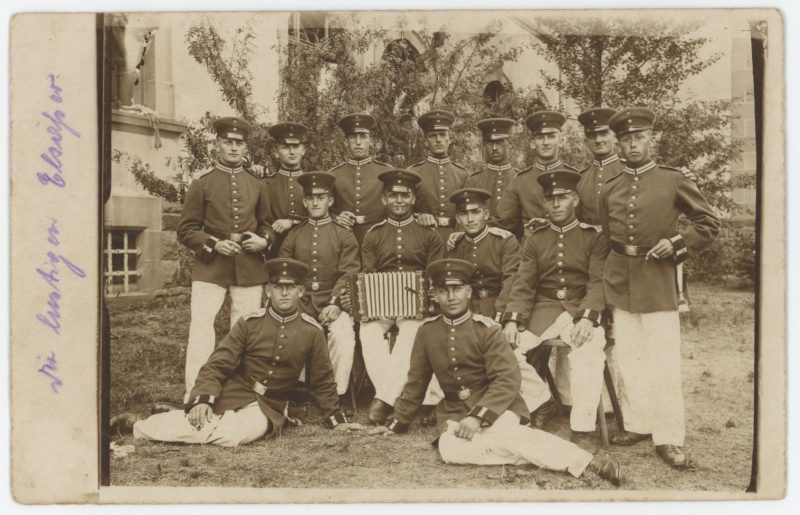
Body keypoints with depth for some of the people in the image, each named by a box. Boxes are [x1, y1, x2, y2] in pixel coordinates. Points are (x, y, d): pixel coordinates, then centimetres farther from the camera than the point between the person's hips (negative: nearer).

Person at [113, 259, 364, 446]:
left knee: (230, 436, -30)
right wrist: (203, 399, -20)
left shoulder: (312, 331, -1)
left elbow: (323, 381, 9)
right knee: (191, 425, -27)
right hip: (233, 395, 0)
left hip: (267, 408, 1)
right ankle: (134, 423, 1)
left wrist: (335, 420, 12)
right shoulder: (250, 323, -2)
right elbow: (217, 365, -5)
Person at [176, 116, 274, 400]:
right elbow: (186, 230, 3)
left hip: (250, 269, 3)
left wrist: (263, 240, -2)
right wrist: (214, 244, -13)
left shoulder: (258, 186, 13)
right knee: (200, 325, -11)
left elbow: (268, 225, 20)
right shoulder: (202, 184, 5)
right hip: (210, 267, -2)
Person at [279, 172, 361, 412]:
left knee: (343, 334, -31)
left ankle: (338, 395, -17)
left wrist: (335, 304, -17)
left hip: (333, 304, -2)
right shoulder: (293, 235, 15)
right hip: (299, 303, 2)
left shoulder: (344, 235, 8)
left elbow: (348, 275, -2)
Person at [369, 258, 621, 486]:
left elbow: (507, 380, -16)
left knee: (499, 436, -36)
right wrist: (397, 423, 13)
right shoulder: (427, 331, 2)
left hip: (495, 405, -3)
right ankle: (521, 450, -20)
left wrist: (478, 416, -26)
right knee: (451, 450, -30)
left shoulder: (487, 329, -9)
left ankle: (585, 462, -26)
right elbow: (416, 382, 11)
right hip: (454, 410, 3)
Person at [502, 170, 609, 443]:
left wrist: (587, 317, -25)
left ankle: (582, 430, -25)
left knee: (588, 356, -32)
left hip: (582, 309, -2)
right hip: (544, 308, 3)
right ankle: (540, 403, 4)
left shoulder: (594, 236, 5)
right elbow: (523, 283, 4)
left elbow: (598, 282, -6)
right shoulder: (535, 239, 13)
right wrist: (513, 319, -14)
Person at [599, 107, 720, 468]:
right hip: (620, 280, 4)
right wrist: (611, 274, 12)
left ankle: (669, 438, 6)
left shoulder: (673, 180, 0)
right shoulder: (608, 190, 9)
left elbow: (709, 223, 5)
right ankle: (639, 424, 22)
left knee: (664, 362, -3)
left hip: (658, 278, -4)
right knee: (628, 357, 9)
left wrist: (676, 242, -9)